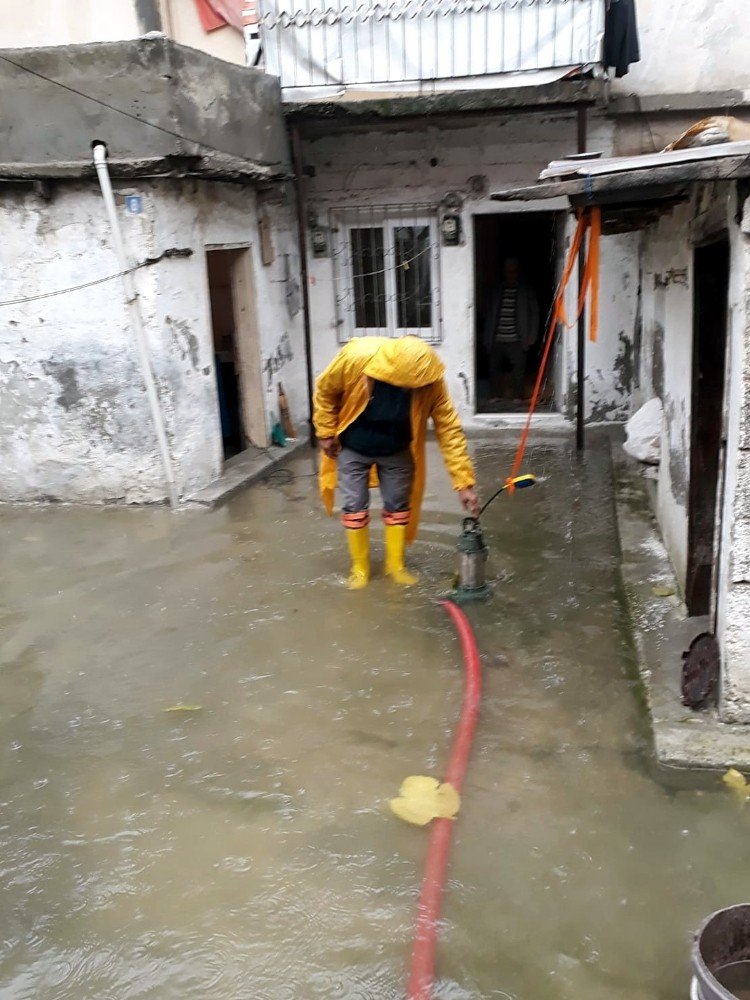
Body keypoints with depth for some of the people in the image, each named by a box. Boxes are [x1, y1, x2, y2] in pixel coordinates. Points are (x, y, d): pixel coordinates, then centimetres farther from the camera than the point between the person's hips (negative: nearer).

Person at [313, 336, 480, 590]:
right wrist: (326, 433, -10)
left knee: (398, 506, 8)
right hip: (353, 449, -1)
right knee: (354, 508, 3)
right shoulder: (357, 356, -35)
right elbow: (325, 391, -15)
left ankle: (395, 565, 25)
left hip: (396, 452, 1)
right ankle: (359, 568, 20)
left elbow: (449, 429, -24)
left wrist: (464, 483, -27)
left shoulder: (430, 380, -30)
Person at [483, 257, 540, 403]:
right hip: (497, 340, 2)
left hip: (516, 341, -2)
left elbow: (534, 313, 6)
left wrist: (531, 336, -2)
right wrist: (487, 338, 5)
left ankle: (518, 397, 8)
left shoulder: (526, 291, 7)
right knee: (495, 367, 3)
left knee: (518, 368, -3)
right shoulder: (497, 291, 14)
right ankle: (495, 396, 15)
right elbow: (490, 315, 12)